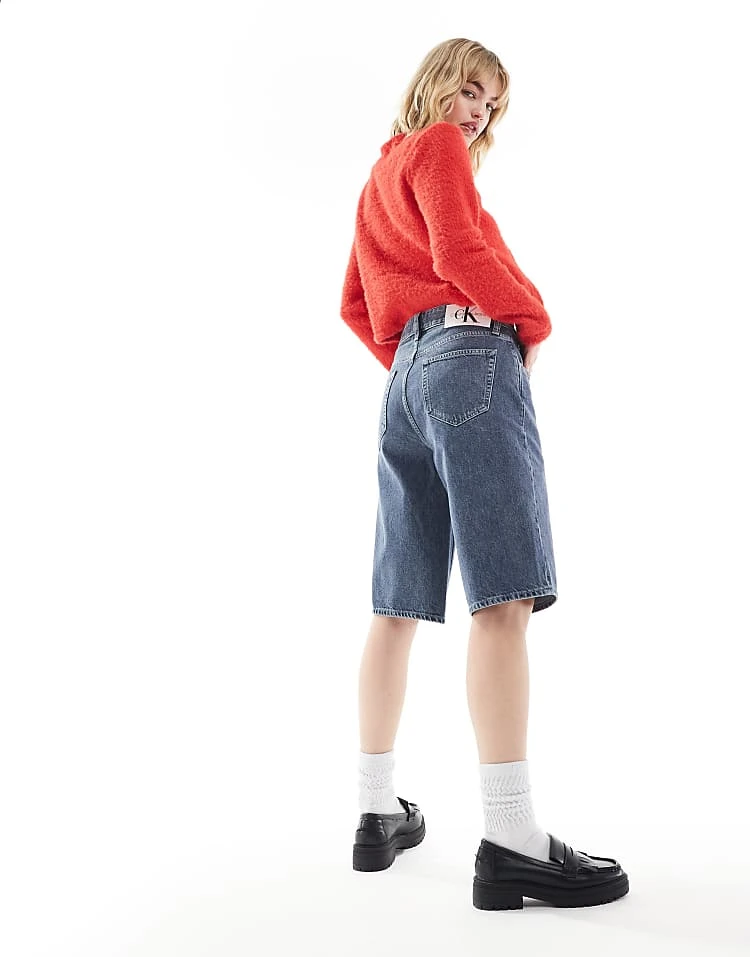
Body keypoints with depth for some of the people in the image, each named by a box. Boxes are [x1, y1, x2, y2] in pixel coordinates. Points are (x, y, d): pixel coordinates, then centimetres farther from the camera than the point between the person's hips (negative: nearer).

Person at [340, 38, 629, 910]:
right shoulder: (437, 148, 7)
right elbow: (460, 252, -10)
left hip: (404, 376, 9)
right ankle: (511, 843, -20)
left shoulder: (378, 177, 33)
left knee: (397, 606, 5)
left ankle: (378, 813, 10)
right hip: (472, 355, -9)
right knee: (504, 596, -17)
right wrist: (535, 320, 3)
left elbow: (356, 305, 28)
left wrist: (409, 362, 16)